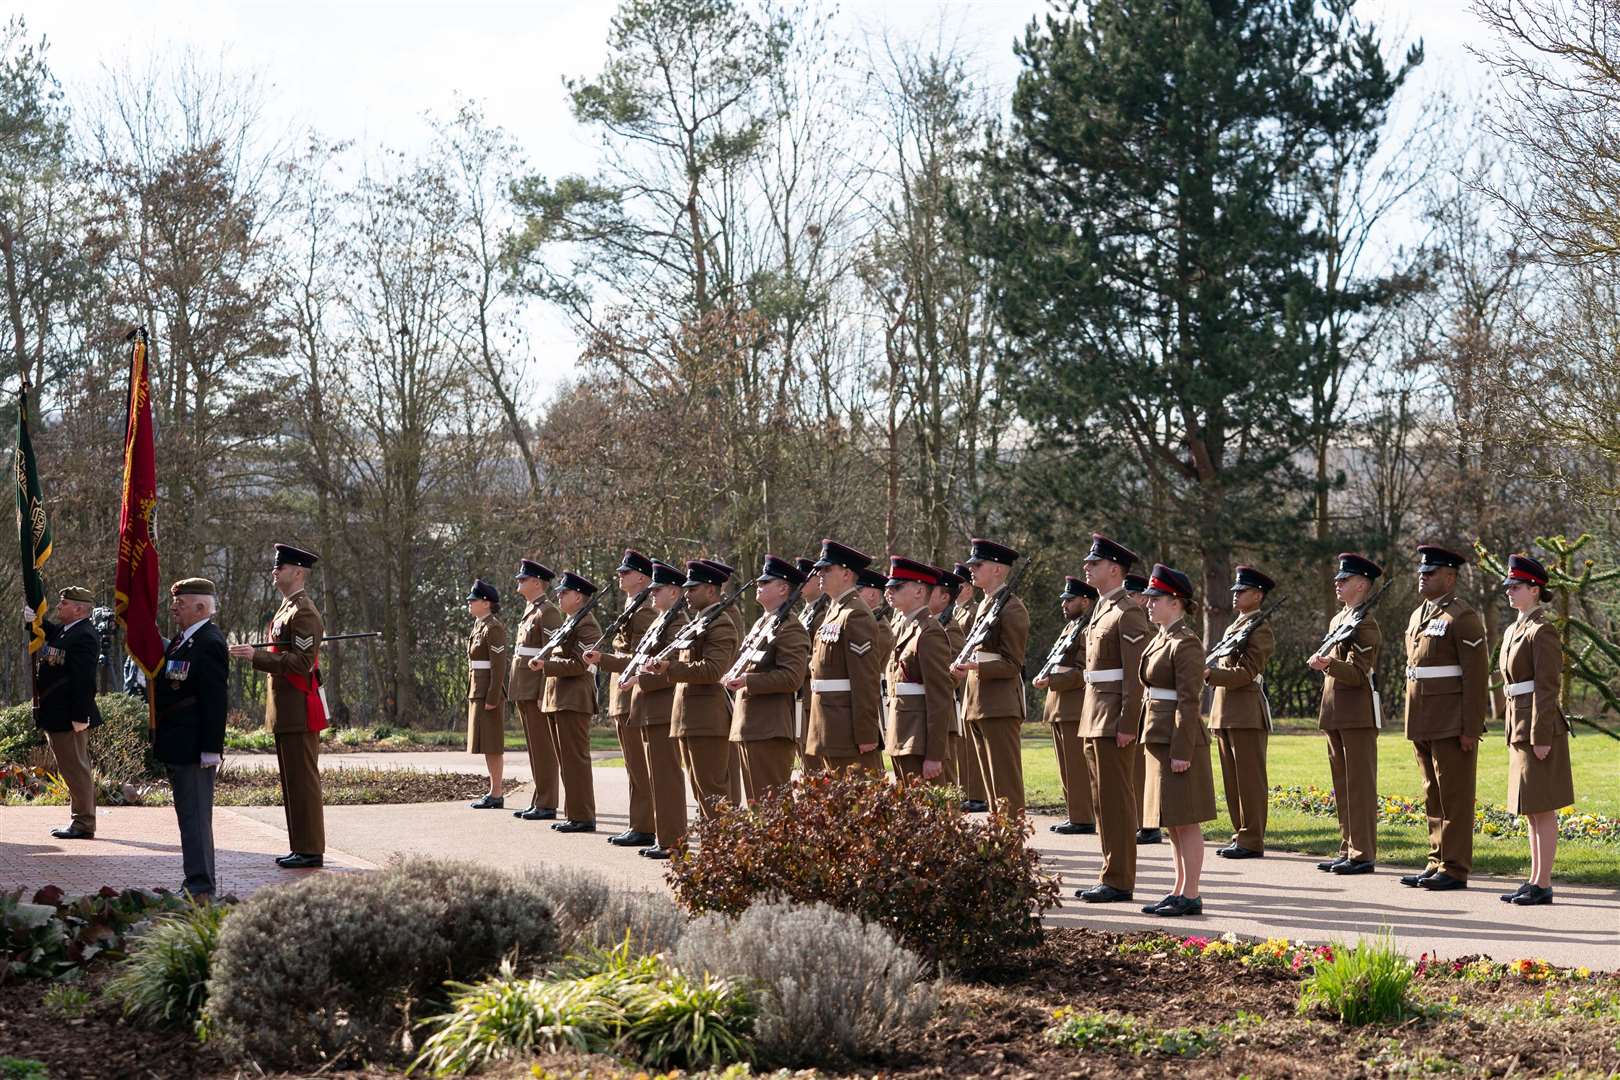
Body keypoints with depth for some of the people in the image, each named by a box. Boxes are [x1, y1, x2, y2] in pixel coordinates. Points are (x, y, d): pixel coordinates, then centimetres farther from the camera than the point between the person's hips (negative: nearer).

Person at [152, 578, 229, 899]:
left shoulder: (209, 644, -16)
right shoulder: (180, 640, 15)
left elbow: (215, 701, -20)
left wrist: (211, 750, -21)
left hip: (194, 750, -10)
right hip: (177, 748, 10)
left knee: (195, 817, -7)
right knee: (189, 815, 15)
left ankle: (201, 886, -5)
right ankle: (200, 881, 23)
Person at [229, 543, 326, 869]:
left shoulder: (303, 613, -14)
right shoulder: (286, 609, 19)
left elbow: (301, 662, -21)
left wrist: (256, 656, -22)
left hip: (298, 713, -10)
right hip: (285, 712, 10)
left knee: (303, 780, -7)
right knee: (293, 781, 13)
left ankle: (310, 850, -3)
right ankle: (301, 847, 18)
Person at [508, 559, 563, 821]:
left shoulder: (548, 612, -11)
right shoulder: (529, 612, 18)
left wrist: (544, 694, -20)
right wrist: (514, 688, 18)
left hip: (537, 689, -10)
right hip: (524, 690, 10)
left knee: (543, 748, -6)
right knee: (534, 748, 12)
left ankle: (547, 805, -3)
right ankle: (539, 802, 16)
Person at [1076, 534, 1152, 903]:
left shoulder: (1128, 613, -12)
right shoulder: (1101, 610, 18)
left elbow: (1136, 676, -16)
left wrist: (1126, 725, -20)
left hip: (1115, 719, -10)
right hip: (1094, 718, 10)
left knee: (1116, 801, -6)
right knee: (1102, 800, 11)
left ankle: (1119, 881, -3)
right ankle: (1113, 874, 17)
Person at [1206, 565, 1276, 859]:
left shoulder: (1259, 629, -8)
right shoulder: (1234, 626, 21)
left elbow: (1246, 672, -16)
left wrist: (1210, 674, -26)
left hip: (1247, 713, -9)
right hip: (1225, 712, 9)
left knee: (1249, 777, -6)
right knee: (1232, 779, 11)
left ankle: (1252, 840, -5)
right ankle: (1240, 834, 17)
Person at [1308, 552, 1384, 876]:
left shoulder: (1366, 623, -10)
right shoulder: (1336, 621, 18)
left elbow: (1357, 673, -17)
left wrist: (1329, 664, -33)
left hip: (1359, 715, -9)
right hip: (1335, 713, 9)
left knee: (1360, 784, -7)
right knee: (1342, 784, 11)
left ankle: (1363, 854, -5)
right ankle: (1348, 849, 17)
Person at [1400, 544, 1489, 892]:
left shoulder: (1463, 617, -10)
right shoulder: (1418, 616, 17)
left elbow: (1477, 676, -14)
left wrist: (1471, 729, -18)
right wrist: (1412, 722, 18)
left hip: (1452, 725, -8)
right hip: (1423, 725, 8)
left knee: (1455, 797, -4)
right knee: (1433, 797, 12)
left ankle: (1455, 869, 0)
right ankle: (1437, 864, 18)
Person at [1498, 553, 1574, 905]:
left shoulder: (1542, 631, -12)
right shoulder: (1514, 631, 16)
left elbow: (1546, 687, -17)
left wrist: (1541, 737, -20)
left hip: (1539, 728, -9)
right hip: (1520, 728, 9)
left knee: (1541, 809, -5)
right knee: (1531, 810, 12)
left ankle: (1543, 885, -2)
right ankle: (1535, 881, 17)